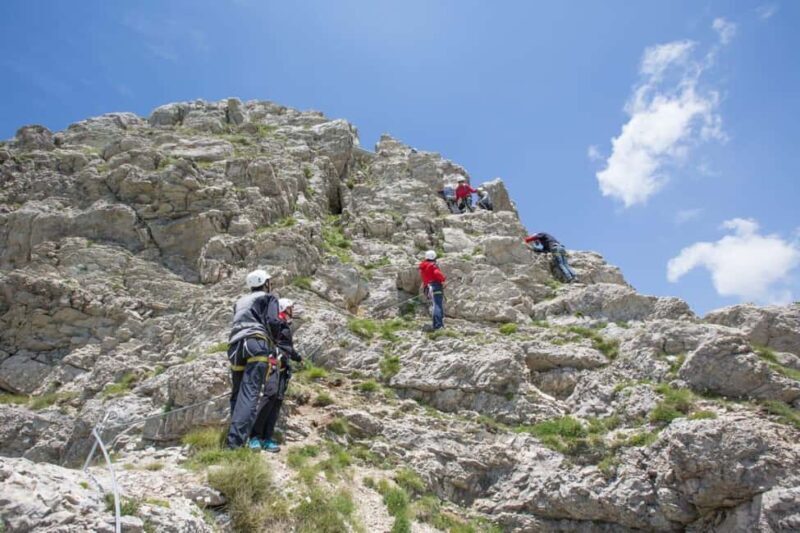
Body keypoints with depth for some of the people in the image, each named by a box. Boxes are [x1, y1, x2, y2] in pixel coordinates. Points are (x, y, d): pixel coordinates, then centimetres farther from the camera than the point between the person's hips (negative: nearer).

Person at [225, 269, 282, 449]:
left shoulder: (240, 301, 33)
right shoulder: (268, 297, 15)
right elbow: (272, 323, -1)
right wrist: (273, 340, 17)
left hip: (235, 345, 6)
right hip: (256, 343, -6)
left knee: (237, 393, 13)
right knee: (249, 393, -15)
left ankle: (233, 439, 8)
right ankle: (236, 441, -27)